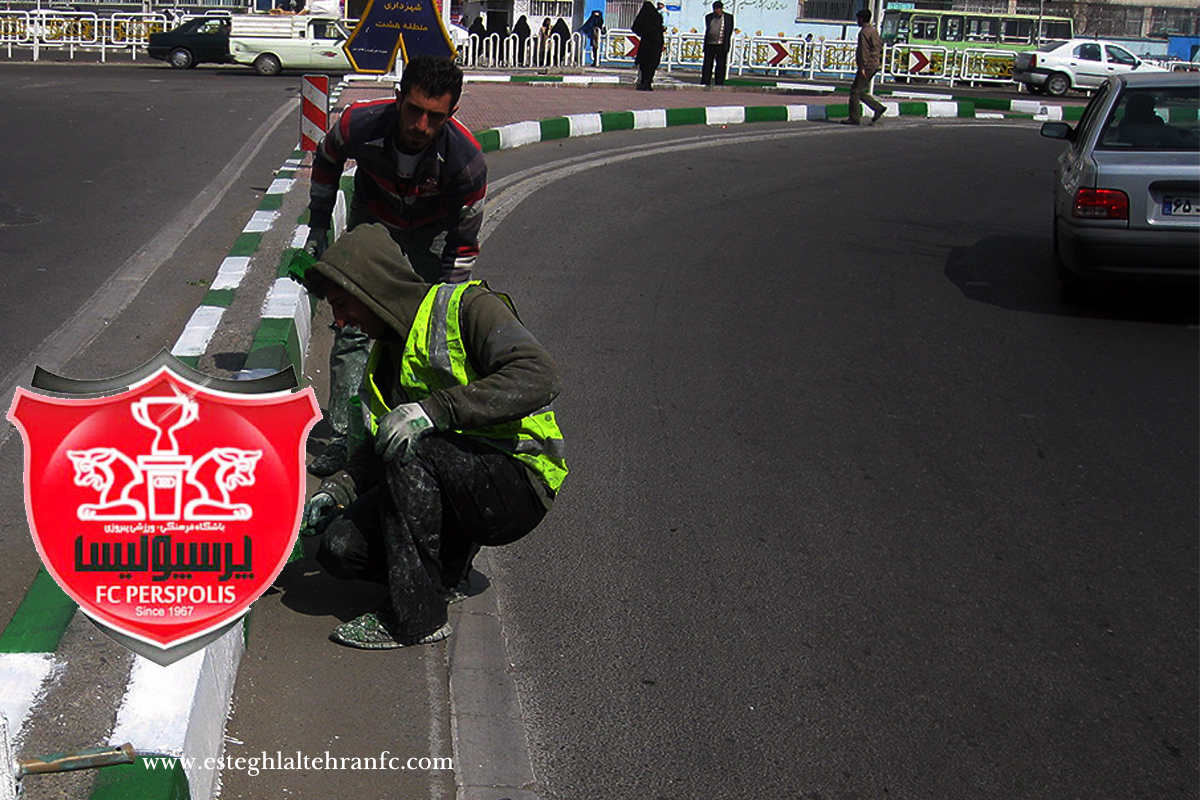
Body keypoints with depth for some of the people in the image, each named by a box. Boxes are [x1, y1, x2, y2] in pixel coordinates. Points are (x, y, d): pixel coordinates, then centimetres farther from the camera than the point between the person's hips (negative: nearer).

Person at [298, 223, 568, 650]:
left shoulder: (467, 307, -11)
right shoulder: (386, 351, 15)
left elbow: (539, 378, -27)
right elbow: (378, 447, 20)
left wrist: (435, 410, -33)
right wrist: (334, 491, 2)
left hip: (518, 486, -7)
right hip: (444, 484, 7)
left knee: (411, 452, -33)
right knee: (339, 546, -13)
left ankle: (416, 615, -20)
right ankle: (447, 567, 11)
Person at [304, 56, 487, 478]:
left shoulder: (467, 160, -35)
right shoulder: (359, 124, -33)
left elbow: (463, 240, -19)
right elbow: (326, 161, -5)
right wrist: (318, 226, 0)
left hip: (432, 230, -1)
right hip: (372, 222, 1)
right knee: (353, 325, -7)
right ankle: (345, 438, 0)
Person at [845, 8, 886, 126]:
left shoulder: (864, 32, -12)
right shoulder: (874, 31, 17)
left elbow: (863, 50, -18)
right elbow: (880, 45, 22)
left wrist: (862, 67, -20)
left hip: (867, 66, -10)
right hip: (875, 64, 10)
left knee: (855, 90, -5)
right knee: (860, 91, 13)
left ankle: (855, 118, -6)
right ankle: (878, 108, 5)